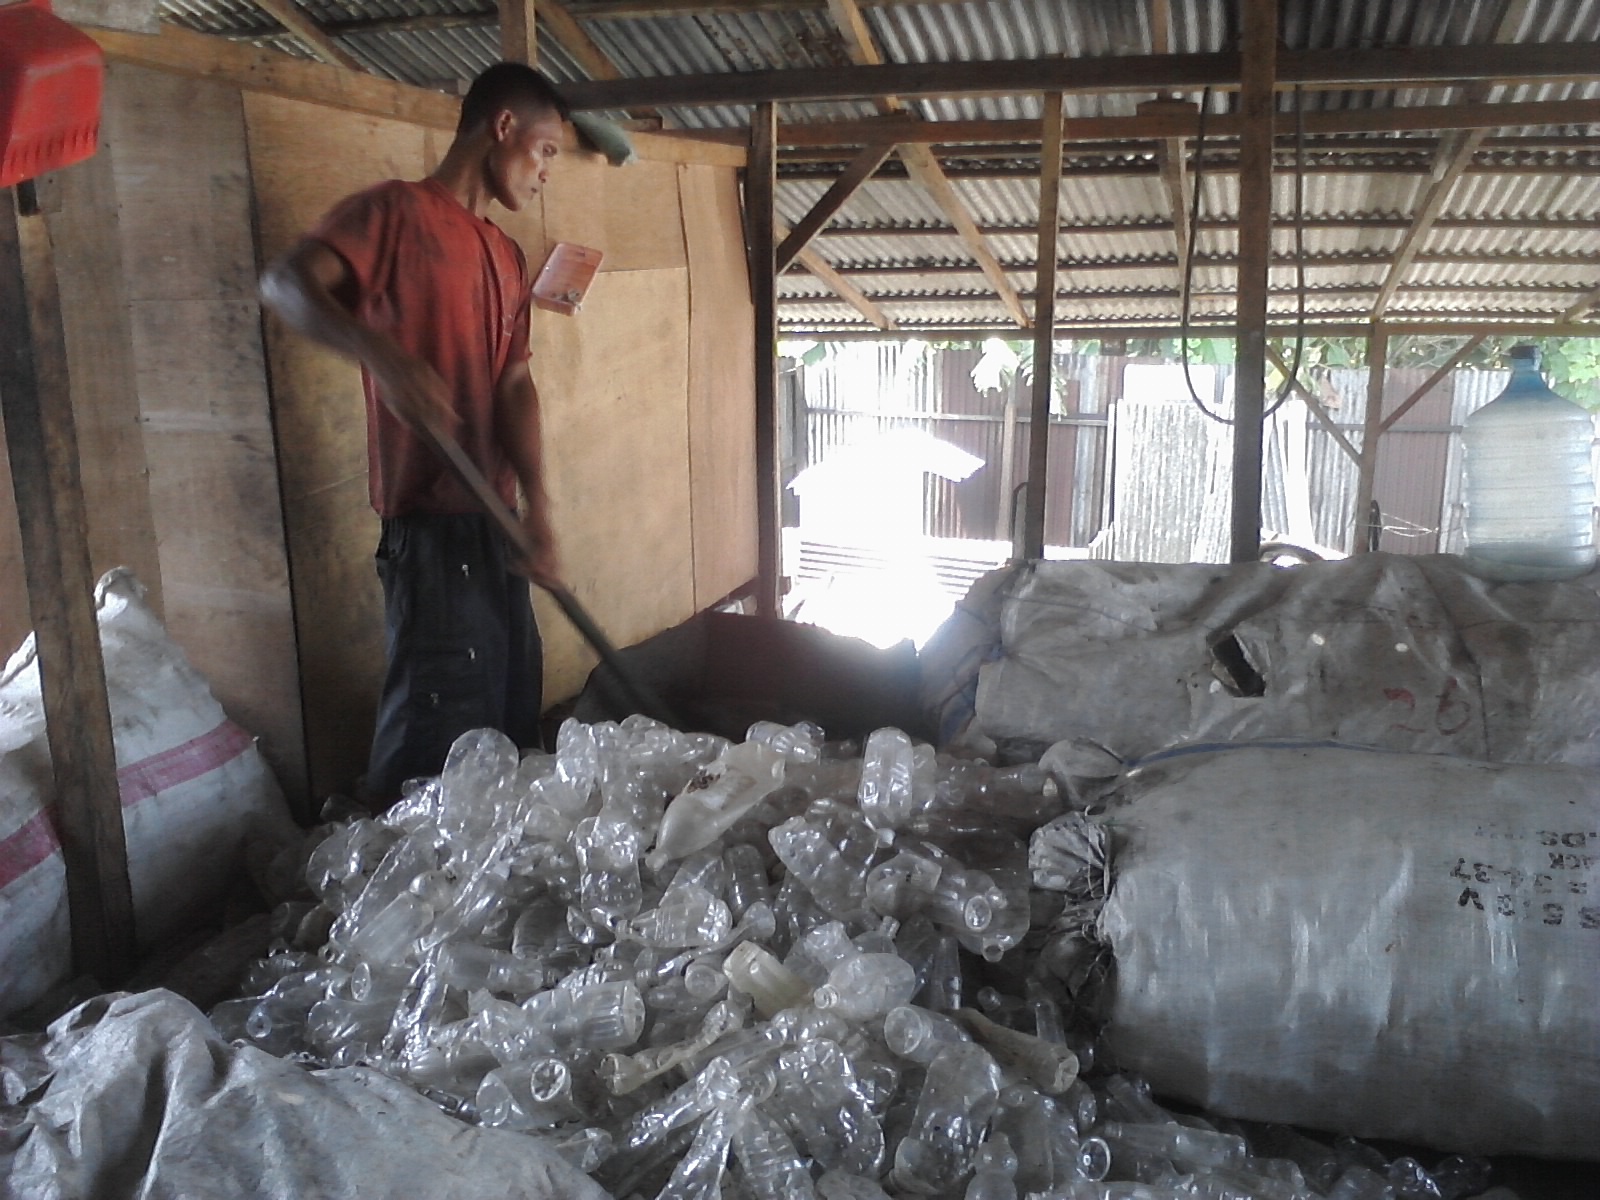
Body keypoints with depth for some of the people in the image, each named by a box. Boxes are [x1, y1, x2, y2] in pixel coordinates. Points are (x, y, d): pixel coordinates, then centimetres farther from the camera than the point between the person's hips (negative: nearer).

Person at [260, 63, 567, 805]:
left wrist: (535, 505, -10)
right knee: (436, 741, -8)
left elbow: (515, 383, 6)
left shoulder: (509, 258, 18)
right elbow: (285, 283, -19)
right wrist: (381, 353, -38)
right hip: (432, 527, -8)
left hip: (496, 524, 8)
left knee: (513, 725, 13)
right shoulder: (397, 211, -4)